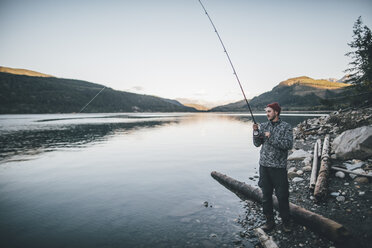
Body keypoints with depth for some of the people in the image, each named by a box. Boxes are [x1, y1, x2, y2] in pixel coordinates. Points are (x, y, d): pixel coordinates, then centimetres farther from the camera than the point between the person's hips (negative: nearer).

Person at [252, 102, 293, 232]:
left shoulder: (286, 127, -3)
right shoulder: (263, 126, 8)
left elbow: (289, 144, -15)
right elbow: (257, 144, 5)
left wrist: (271, 137, -18)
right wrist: (256, 132, -10)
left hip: (279, 167, -3)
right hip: (264, 165, 4)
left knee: (282, 196, 5)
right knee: (266, 195, 11)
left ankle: (285, 222, 25)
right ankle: (270, 221, 26)